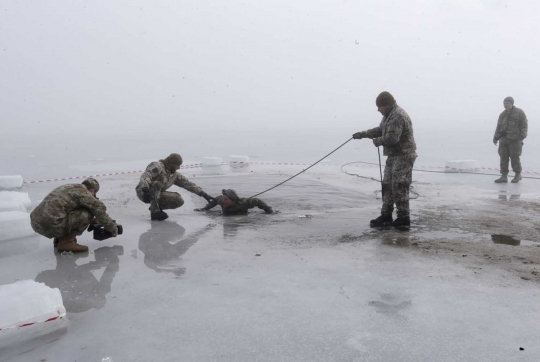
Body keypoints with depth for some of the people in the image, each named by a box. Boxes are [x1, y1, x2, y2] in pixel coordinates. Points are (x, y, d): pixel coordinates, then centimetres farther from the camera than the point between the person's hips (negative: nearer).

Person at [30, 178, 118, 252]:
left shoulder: (68, 188, 26)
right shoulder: (82, 191, -1)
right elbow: (99, 208, -1)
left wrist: (94, 221, 40)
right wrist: (113, 229, 10)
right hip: (50, 225, -10)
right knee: (86, 215, -6)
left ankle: (59, 239, 19)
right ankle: (65, 242, -2)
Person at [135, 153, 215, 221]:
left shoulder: (174, 175, 8)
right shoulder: (158, 166, -15)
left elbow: (188, 184, 9)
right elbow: (145, 177, -29)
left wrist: (203, 194, 5)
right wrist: (145, 189, -47)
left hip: (156, 195, 6)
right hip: (144, 192, -6)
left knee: (179, 201, -13)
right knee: (157, 184, -38)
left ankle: (157, 207, 3)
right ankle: (155, 211, -27)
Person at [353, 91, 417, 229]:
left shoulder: (398, 116, -20)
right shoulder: (389, 115, 14)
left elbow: (391, 138, -27)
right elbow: (380, 130, 25)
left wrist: (377, 141, -10)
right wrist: (363, 134, 17)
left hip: (403, 157, -11)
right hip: (393, 156, 11)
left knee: (399, 188, -8)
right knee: (387, 186, 12)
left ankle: (404, 219, 0)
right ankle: (386, 216, 19)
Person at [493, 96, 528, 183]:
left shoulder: (519, 112, -1)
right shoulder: (503, 114, 14)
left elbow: (524, 125, -5)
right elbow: (499, 127, 16)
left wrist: (521, 137, -14)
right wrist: (495, 138, 7)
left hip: (515, 140, -5)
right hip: (504, 139, 5)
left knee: (514, 157, -3)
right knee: (503, 157, 0)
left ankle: (518, 175, 14)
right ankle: (504, 176, 2)